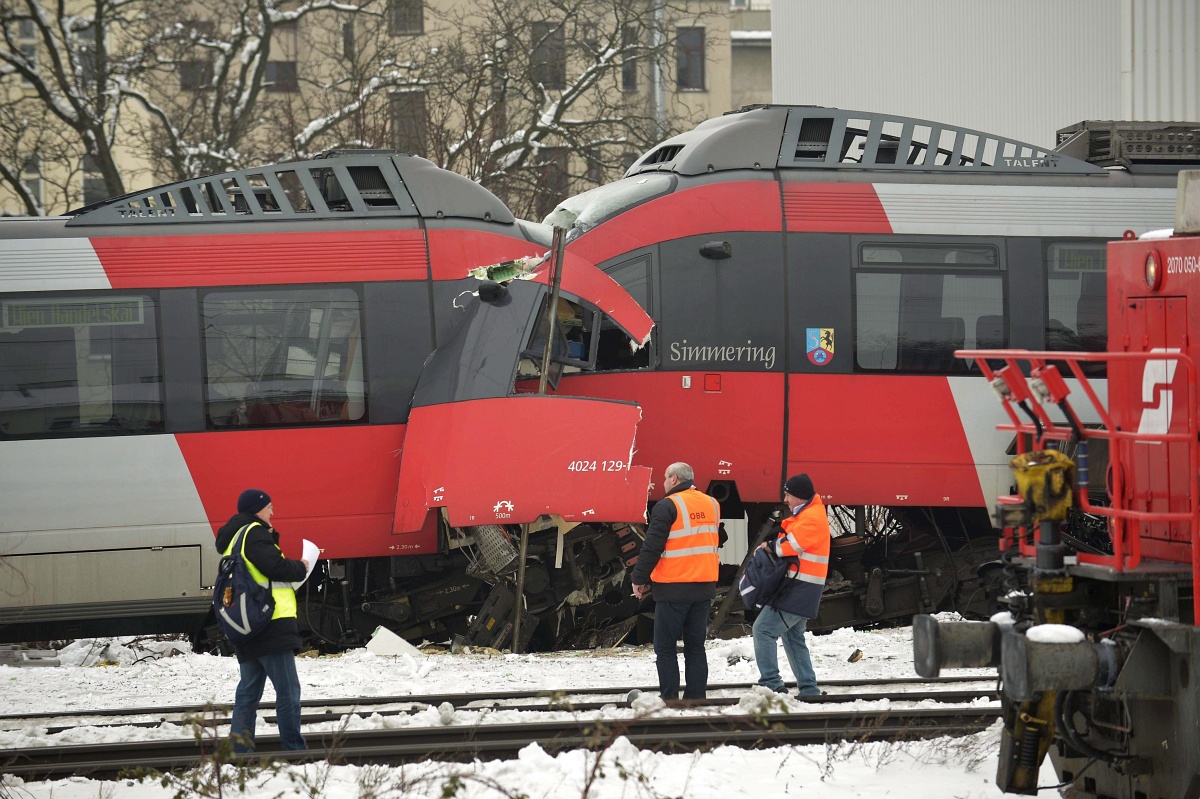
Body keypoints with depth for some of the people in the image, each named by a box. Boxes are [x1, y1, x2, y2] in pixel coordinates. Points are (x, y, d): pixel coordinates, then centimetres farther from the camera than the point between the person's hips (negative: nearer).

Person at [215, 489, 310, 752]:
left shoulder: (233, 539, 20)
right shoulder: (254, 533, -10)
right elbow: (273, 566, -20)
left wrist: (271, 537, 11)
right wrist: (300, 568, -4)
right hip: (272, 624, -10)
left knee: (248, 691, 11)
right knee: (288, 691, -7)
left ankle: (241, 750, 6)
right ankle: (294, 750, -8)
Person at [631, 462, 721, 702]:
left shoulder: (668, 506, -12)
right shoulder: (712, 504, 9)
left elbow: (652, 547, -13)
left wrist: (640, 579, -4)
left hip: (673, 588, -6)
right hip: (704, 587, 6)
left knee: (665, 646, 2)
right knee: (695, 645, 12)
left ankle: (669, 698, -2)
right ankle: (696, 697, 10)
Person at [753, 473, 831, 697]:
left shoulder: (812, 517, -15)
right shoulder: (807, 513, 18)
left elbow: (792, 545, -21)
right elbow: (789, 535, 18)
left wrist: (771, 546, -3)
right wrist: (773, 544, -2)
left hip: (800, 588, -11)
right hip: (801, 588, 11)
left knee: (764, 629, -13)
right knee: (793, 637, 17)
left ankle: (771, 683, -16)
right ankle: (808, 688, 20)